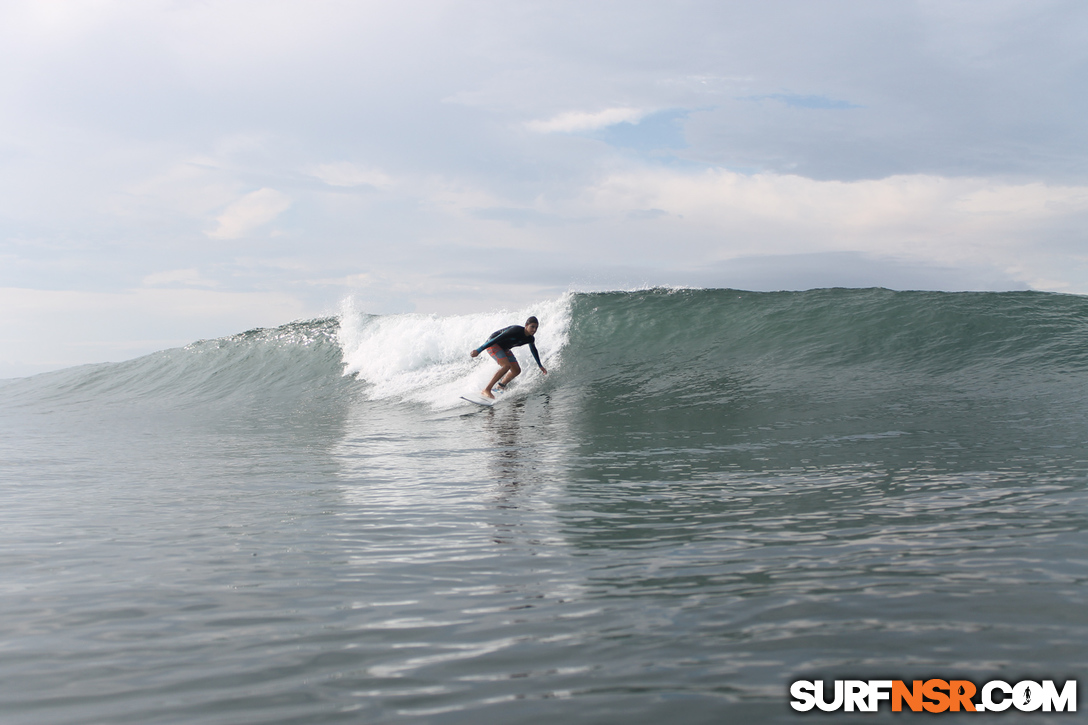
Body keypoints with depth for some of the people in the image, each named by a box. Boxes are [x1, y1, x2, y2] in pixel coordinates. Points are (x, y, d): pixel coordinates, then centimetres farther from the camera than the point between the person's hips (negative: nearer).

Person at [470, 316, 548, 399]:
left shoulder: (530, 339, -7)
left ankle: (500, 387, 23)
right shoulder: (516, 331, -32)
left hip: (503, 348, 9)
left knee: (517, 371, 2)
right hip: (492, 344, -9)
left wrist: (540, 366, 28)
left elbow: (534, 350, 16)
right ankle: (486, 390, -28)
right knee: (506, 365, -29)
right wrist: (478, 350, -36)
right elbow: (496, 339, -34)